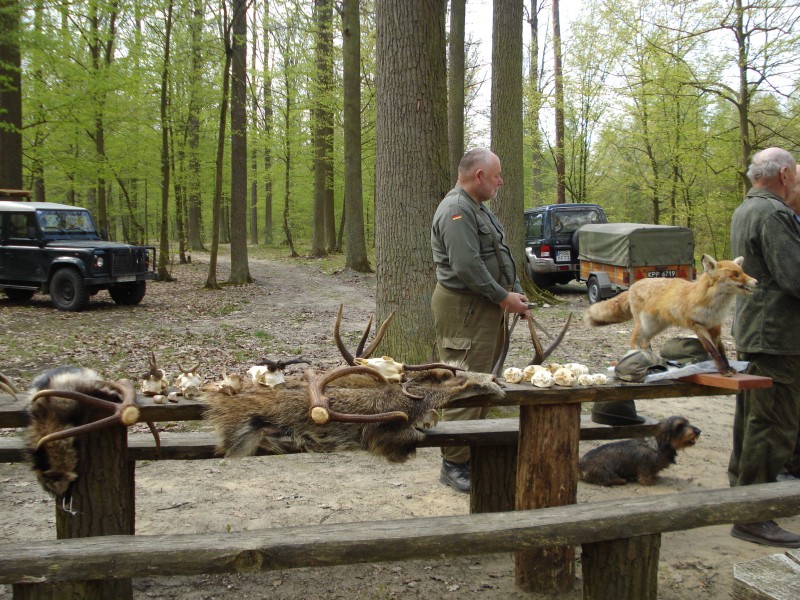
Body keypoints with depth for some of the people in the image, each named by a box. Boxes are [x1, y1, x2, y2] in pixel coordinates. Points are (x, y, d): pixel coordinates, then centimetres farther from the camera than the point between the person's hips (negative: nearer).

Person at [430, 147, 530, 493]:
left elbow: (498, 257, 23)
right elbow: (467, 267, -24)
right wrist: (503, 297, -16)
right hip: (465, 310, -11)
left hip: (487, 308, 11)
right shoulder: (456, 211, -15)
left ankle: (474, 452, 25)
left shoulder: (477, 209, 19)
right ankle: (454, 464, -2)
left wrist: (515, 294, 10)